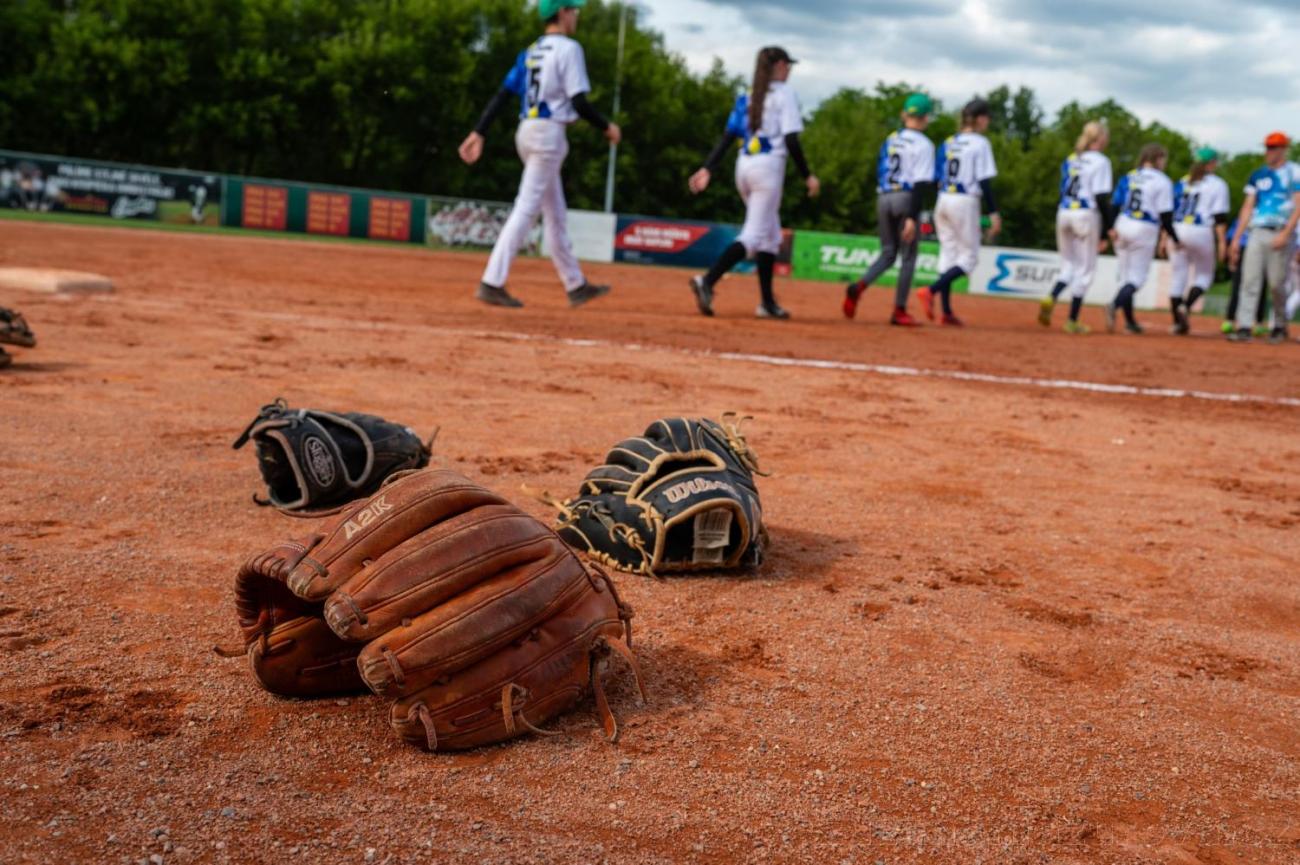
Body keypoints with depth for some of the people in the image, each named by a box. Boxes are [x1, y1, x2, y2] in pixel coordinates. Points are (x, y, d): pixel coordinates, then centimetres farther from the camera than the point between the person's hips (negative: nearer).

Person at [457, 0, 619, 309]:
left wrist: (479, 132, 5)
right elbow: (579, 102, -15)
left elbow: (503, 94, 8)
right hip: (549, 132, -9)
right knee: (526, 208, -11)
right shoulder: (568, 49, -8)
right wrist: (607, 127, -1)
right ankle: (492, 283, -15)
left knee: (554, 214, 13)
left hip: (526, 132, 9)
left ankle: (575, 285, 22)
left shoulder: (530, 52, 15)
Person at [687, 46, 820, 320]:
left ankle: (768, 302, 16)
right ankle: (707, 281, -28)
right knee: (753, 235, -10)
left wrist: (707, 168, 4)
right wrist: (807, 175, -5)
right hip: (768, 166, -7)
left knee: (771, 234, 16)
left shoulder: (746, 96, 15)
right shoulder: (785, 95, -4)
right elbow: (791, 140, -11)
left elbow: (728, 135, 7)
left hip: (744, 166, 7)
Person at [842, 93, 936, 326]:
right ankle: (899, 311, 5)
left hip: (883, 198, 6)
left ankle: (859, 286, -14)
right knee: (908, 257, 4)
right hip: (906, 199, -6)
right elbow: (921, 184, -14)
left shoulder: (890, 140, 13)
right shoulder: (923, 144, -6)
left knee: (888, 253, 12)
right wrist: (912, 217, -17)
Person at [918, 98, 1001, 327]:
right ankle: (931, 291, -16)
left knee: (948, 254, 10)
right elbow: (984, 182, -12)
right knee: (969, 257, 2)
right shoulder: (980, 143, -7)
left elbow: (936, 178, 10)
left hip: (943, 200, 7)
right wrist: (994, 213, -11)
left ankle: (947, 311, 8)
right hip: (966, 202, -7)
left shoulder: (948, 143, 11)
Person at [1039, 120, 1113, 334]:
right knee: (1085, 269, 5)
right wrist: (1107, 230, -9)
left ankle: (1051, 298, -13)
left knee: (1069, 266, 16)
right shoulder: (1100, 161, -7)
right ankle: (1072, 320, 5)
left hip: (1063, 214, 5)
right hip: (1087, 215, -5)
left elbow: (1063, 191, 13)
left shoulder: (1069, 160, 12)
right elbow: (1101, 198, -12)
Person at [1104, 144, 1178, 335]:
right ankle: (1115, 305, -27)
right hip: (1146, 231, -5)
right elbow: (1165, 216, -7)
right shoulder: (1162, 181, -4)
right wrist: (1175, 239, 2)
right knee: (1138, 276, 0)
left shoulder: (1128, 177, 10)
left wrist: (1112, 229, -1)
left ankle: (1129, 320, 16)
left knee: (1126, 275, 13)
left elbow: (1115, 205, 2)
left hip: (1122, 227, 5)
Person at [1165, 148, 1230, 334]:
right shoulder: (1217, 184, 1)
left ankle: (1177, 321, 6)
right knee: (1204, 275, 11)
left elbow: (1170, 210, 10)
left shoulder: (1183, 182, 13)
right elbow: (1220, 217, -7)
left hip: (1177, 231, 4)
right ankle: (1186, 306, -15)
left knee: (1178, 275, 9)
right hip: (1201, 233, -4)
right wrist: (1222, 242, -7)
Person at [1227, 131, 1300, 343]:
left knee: (1276, 283, -3)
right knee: (1249, 280, -5)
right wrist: (1236, 239, 10)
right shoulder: (1258, 174, 15)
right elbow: (1248, 207, 16)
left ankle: (1280, 326, 15)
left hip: (1281, 233, -4)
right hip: (1257, 232, 5)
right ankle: (1243, 328, -8)